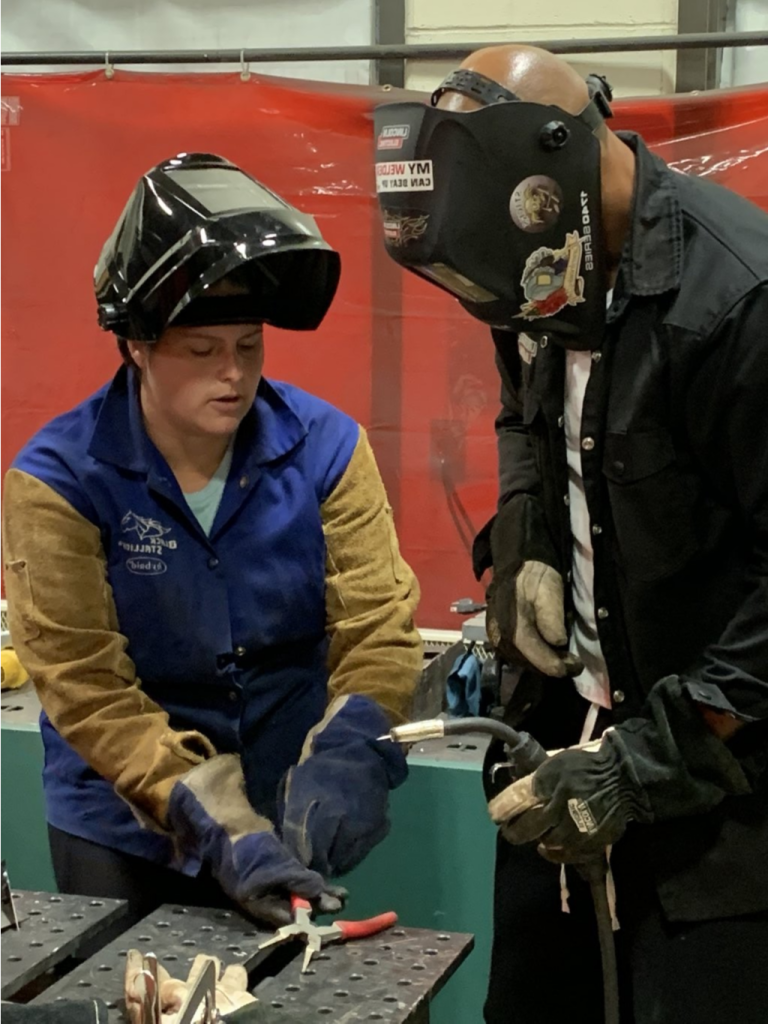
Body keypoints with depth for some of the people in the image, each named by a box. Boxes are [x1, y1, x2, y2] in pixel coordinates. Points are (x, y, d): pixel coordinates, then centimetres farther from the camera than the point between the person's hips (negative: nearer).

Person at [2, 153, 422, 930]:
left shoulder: (325, 449, -8)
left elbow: (379, 626, -8)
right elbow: (85, 684, -18)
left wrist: (345, 757, -27)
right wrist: (215, 825, -27)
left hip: (289, 818, 2)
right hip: (122, 832, -2)